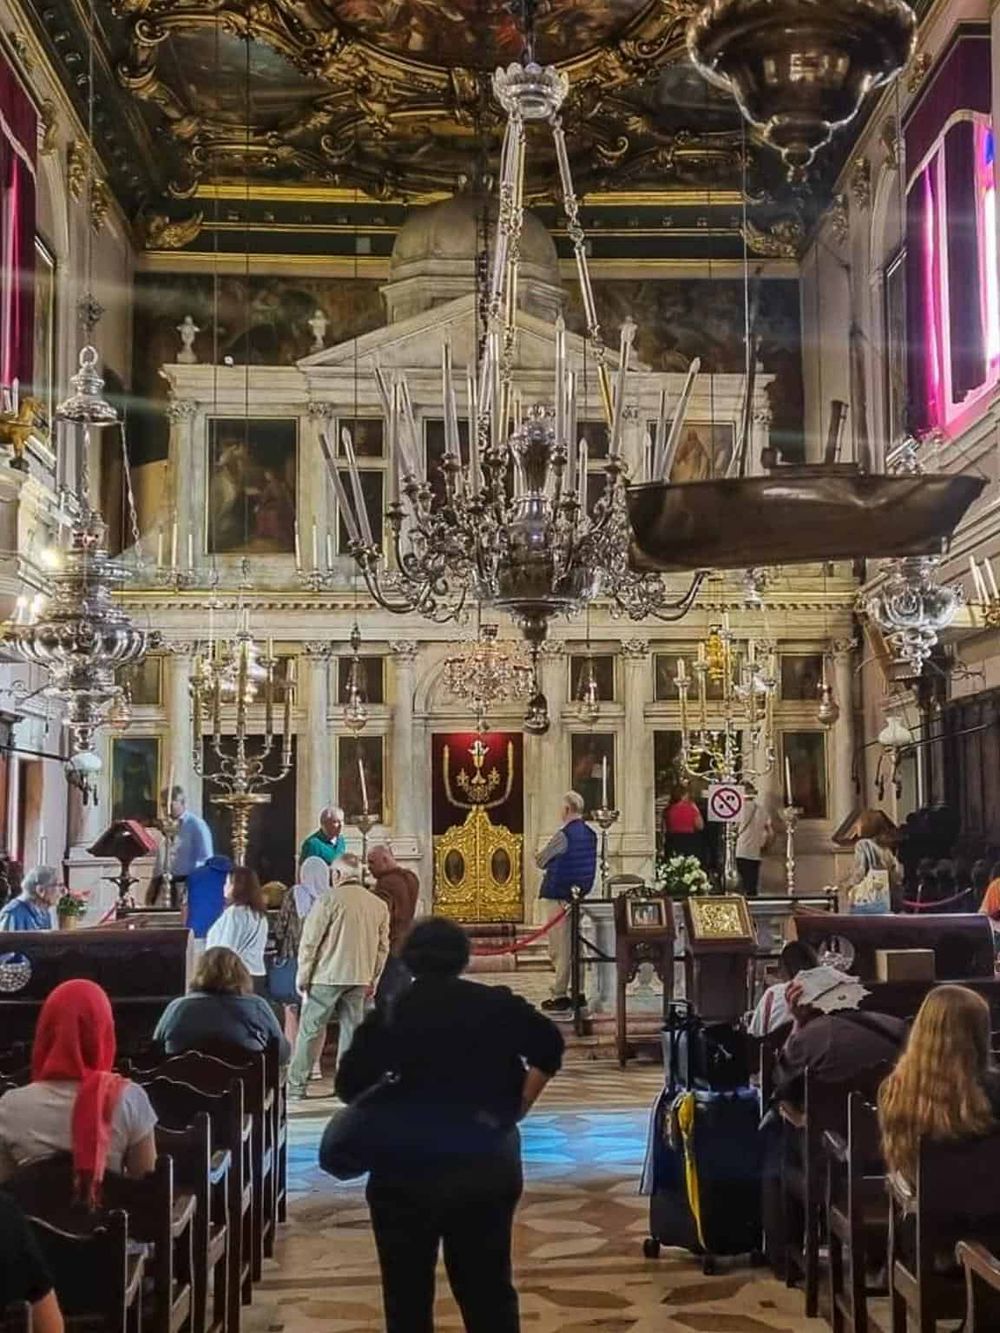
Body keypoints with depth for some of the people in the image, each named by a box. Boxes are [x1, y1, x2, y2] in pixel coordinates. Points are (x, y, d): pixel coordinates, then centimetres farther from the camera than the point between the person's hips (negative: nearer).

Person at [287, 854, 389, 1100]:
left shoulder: (330, 900, -9)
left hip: (326, 977, -4)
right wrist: (373, 979, 18)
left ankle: (296, 1085, 6)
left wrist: (302, 976, 0)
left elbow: (310, 941, -9)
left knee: (309, 1030, 3)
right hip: (359, 978, 4)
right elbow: (383, 947, 11)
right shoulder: (379, 905, 7)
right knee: (352, 1031, 9)